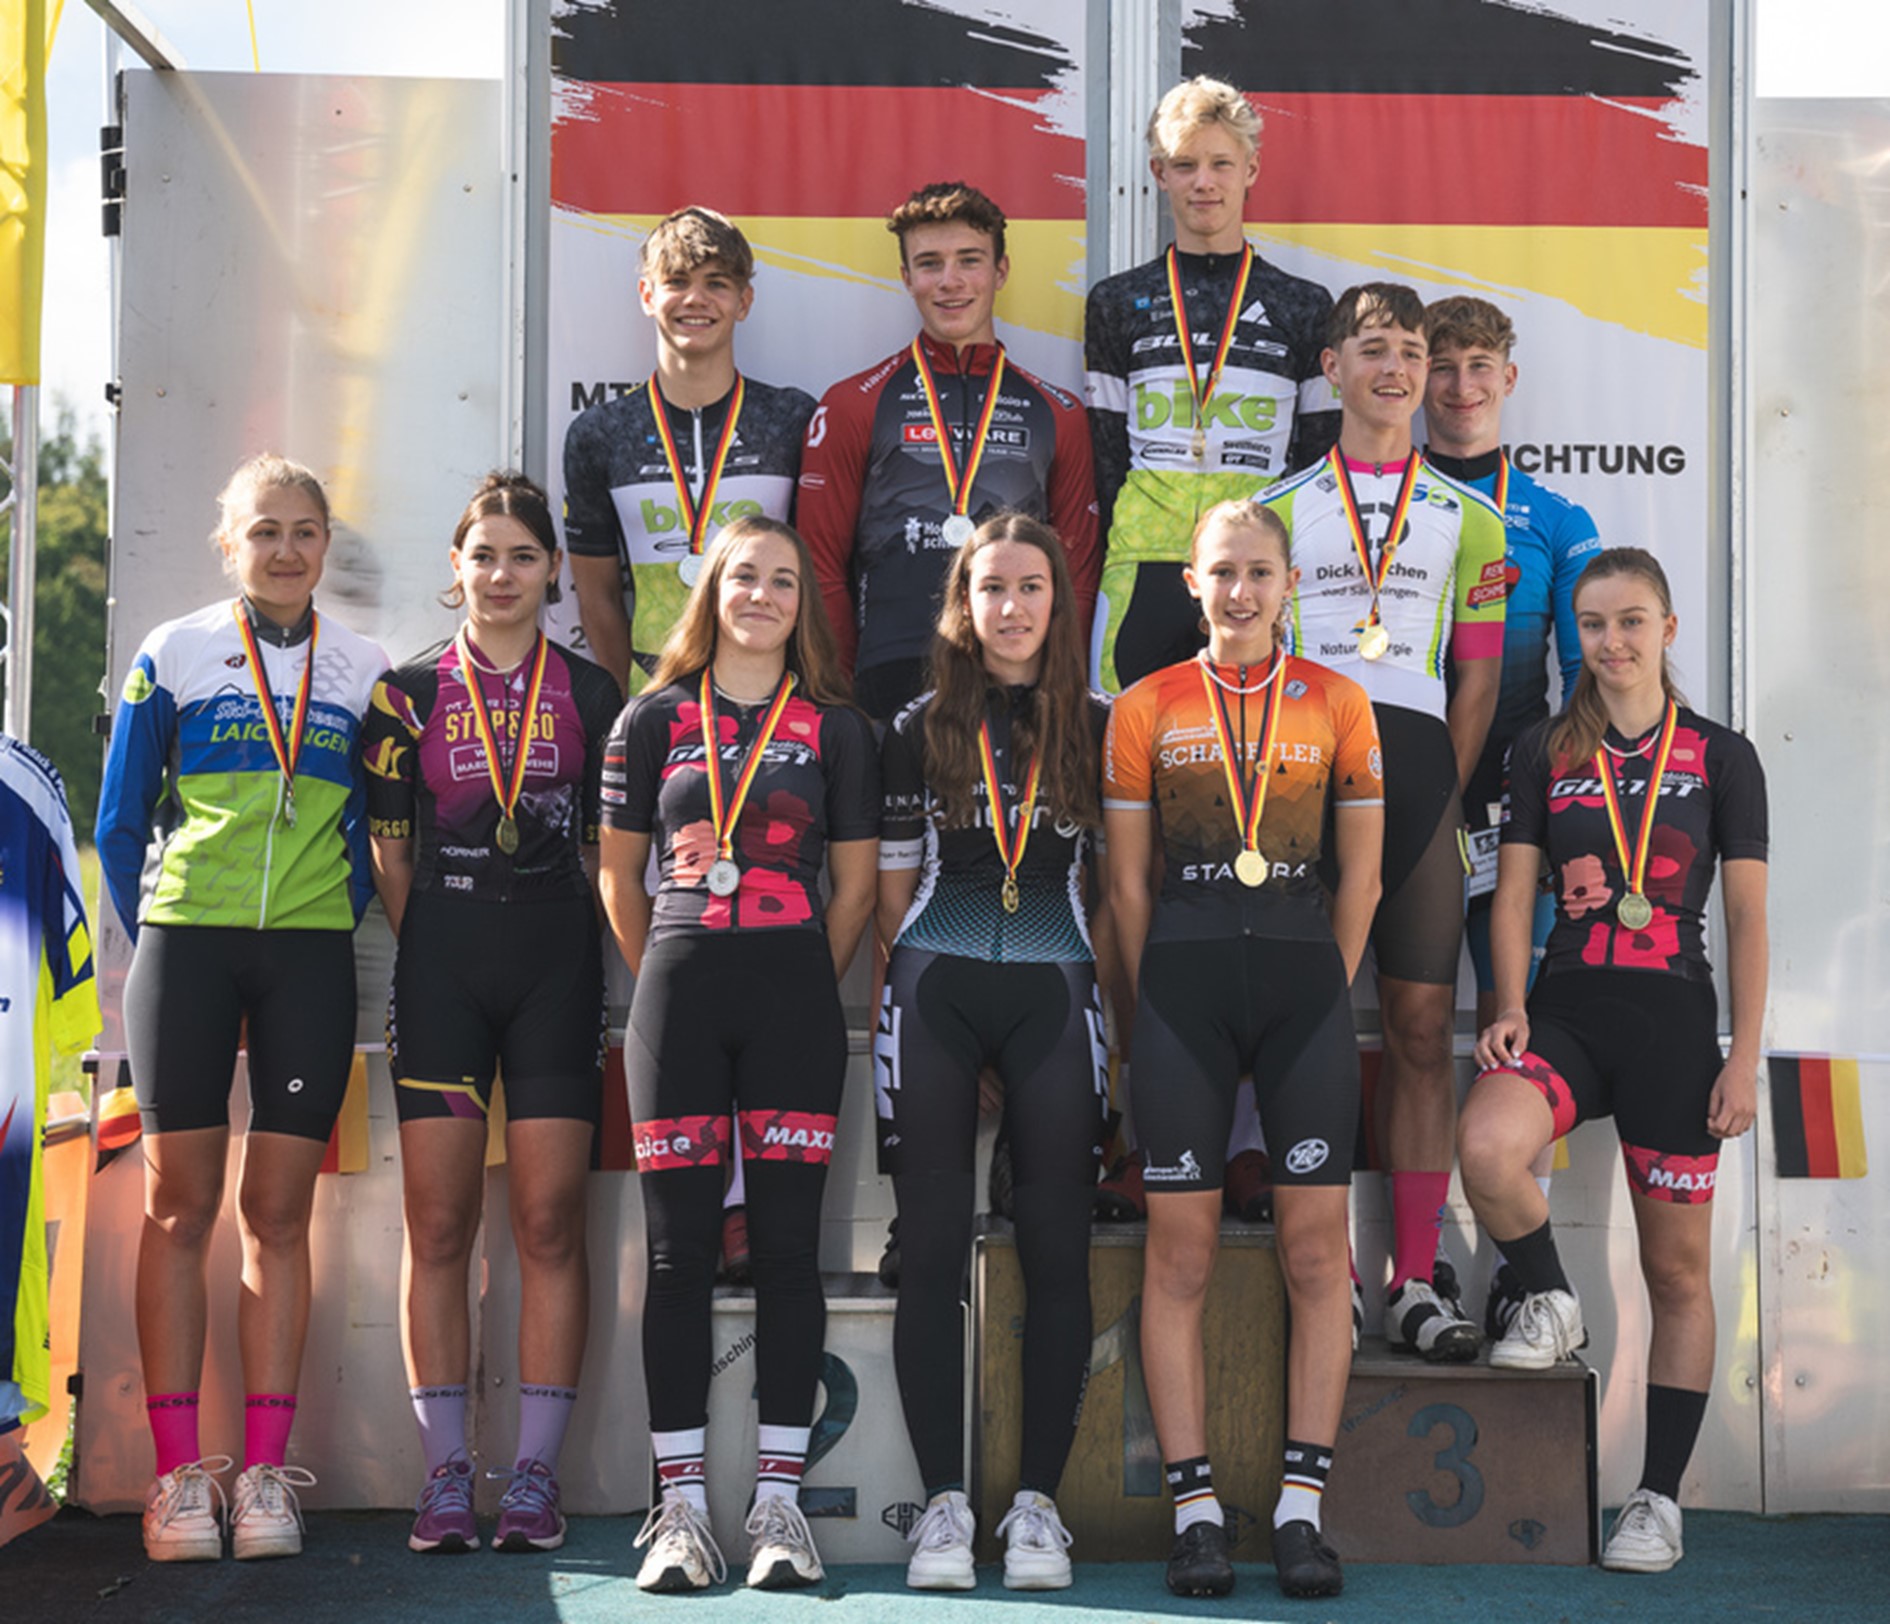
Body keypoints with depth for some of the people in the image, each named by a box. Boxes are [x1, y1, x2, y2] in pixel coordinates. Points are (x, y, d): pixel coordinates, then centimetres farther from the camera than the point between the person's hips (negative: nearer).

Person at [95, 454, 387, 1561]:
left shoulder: (365, 673, 10)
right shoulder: (172, 657, 6)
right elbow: (122, 823, 8)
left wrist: (338, 919, 3)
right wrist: (153, 940, 2)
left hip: (310, 959, 1)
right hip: (186, 943, -1)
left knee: (279, 1209, 1)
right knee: (180, 1200, -2)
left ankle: (265, 1472, 5)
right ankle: (179, 1474, 2)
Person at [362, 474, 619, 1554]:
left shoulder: (591, 694, 10)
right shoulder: (408, 695, 9)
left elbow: (608, 847, 10)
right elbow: (389, 854, 9)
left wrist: (600, 967, 2)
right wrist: (427, 958, 2)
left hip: (557, 968, 0)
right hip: (442, 971, 0)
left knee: (550, 1223, -3)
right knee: (440, 1226, -2)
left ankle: (537, 1476, 3)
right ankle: (447, 1475, 4)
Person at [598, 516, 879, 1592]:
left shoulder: (835, 729, 8)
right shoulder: (655, 719, 9)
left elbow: (856, 886, 9)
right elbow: (619, 875, 13)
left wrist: (803, 989, 6)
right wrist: (667, 979, 10)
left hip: (794, 997, 0)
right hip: (679, 993, 0)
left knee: (788, 1247, 0)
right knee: (681, 1250, 0)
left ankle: (781, 1503, 5)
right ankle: (682, 1507, 5)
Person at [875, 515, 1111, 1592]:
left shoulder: (1099, 729, 9)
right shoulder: (919, 730, 9)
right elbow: (894, 884, 11)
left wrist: (1107, 992, 4)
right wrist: (920, 972, 3)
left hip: (1055, 996, 0)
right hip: (935, 993, 0)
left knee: (1057, 1249, -1)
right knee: (934, 1250, -2)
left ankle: (1039, 1502, 6)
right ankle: (945, 1501, 4)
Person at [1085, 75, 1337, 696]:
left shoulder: (1304, 307, 11)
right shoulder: (1117, 303, 12)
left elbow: (1321, 457, 11)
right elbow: (1104, 454, 11)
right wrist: (1117, 553, 1)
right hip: (1145, 556, 1)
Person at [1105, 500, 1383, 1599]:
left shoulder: (1339, 705, 8)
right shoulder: (1146, 710, 7)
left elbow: (1361, 874, 10)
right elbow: (1127, 880, 8)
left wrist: (1322, 997, 5)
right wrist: (1165, 1002, 4)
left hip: (1304, 982, 1)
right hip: (1183, 984, 0)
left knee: (1317, 1251, -1)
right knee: (1182, 1253, -1)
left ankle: (1302, 1506, 5)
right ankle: (1196, 1508, 5)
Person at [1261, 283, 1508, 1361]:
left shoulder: (1469, 519, 15)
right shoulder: (1278, 508, 12)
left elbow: (1478, 677, 12)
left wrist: (1439, 796, 3)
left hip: (1419, 771, 1)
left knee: (1424, 1026, -2)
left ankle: (1416, 1284, 1)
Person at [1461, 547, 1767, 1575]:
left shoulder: (1722, 758, 4)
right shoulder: (1543, 753, 8)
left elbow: (1748, 919, 3)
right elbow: (1514, 894, 5)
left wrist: (1744, 1056, -4)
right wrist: (1510, 1007, -10)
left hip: (1674, 1022, -1)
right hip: (1567, 1006, 1)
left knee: (1677, 1271, 4)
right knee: (1484, 1145, -31)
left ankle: (1660, 1499, 15)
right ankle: (1550, 1302, -1)